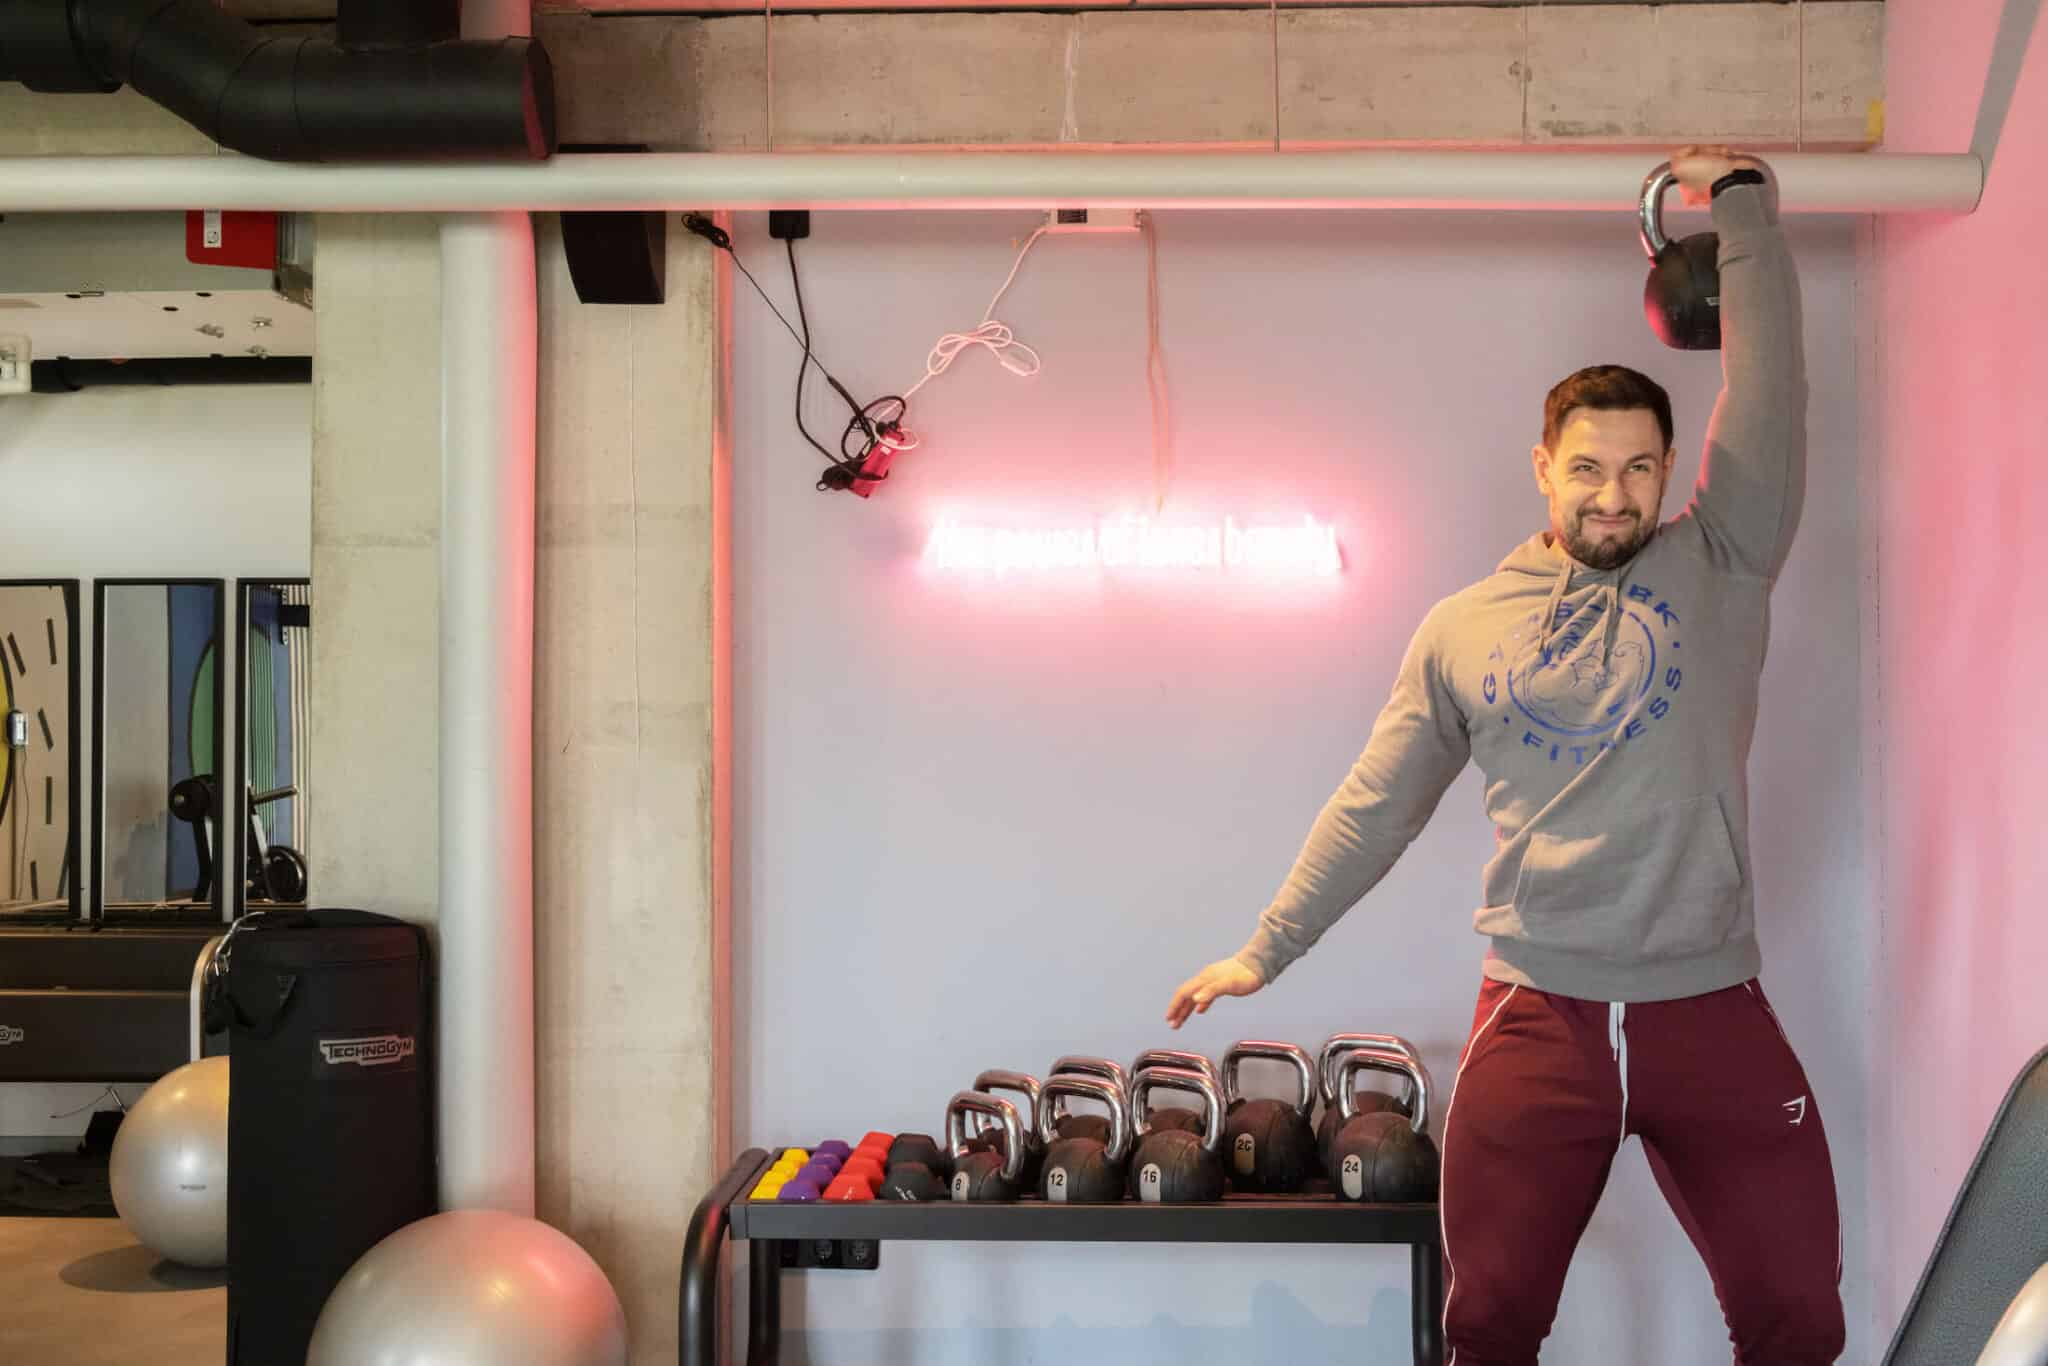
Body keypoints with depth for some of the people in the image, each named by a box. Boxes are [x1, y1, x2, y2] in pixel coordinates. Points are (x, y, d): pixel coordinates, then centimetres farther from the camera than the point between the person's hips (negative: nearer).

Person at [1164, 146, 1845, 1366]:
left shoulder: (1717, 570, 4)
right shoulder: (1464, 630, 5)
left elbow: (1770, 394, -5)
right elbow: (1376, 807, 9)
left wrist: (1744, 203, -5)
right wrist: (1267, 948, 9)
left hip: (1712, 1012, 0)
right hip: (1537, 1016, 0)